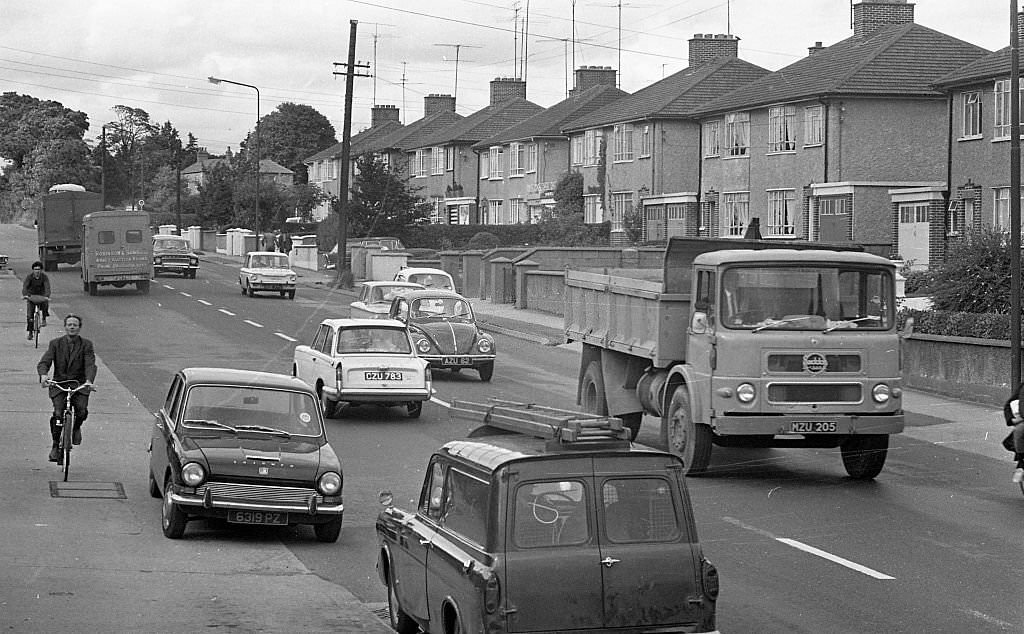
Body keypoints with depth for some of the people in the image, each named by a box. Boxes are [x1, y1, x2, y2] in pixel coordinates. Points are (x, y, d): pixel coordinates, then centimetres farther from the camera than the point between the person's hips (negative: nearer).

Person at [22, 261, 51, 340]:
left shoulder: (44, 277, -14)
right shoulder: (29, 277, -14)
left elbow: (47, 287, -25)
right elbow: (24, 287, -25)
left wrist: (46, 296, -44)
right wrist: (25, 295, -45)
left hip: (41, 296, 0)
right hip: (31, 296, 0)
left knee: (45, 304, -31)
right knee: (29, 315, -8)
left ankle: (44, 319, -4)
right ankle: (30, 332, 2)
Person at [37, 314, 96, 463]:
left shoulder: (86, 345, 2)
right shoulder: (55, 343, 4)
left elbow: (90, 365, -10)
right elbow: (44, 362, -6)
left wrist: (89, 380, -31)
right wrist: (43, 374, -29)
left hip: (79, 384, 0)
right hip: (59, 384, 0)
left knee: (82, 411, -25)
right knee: (58, 414, -19)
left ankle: (76, 427, 11)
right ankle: (55, 445, 0)